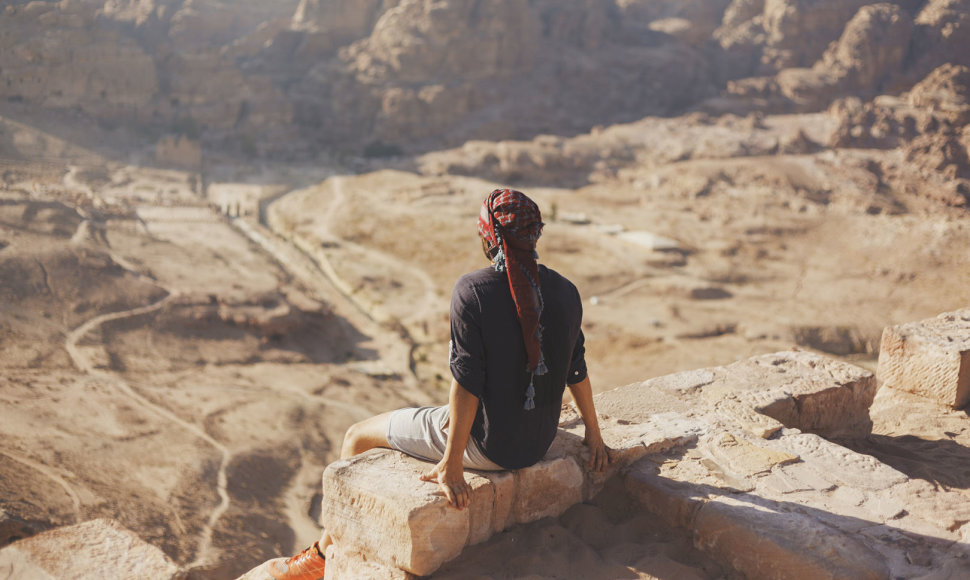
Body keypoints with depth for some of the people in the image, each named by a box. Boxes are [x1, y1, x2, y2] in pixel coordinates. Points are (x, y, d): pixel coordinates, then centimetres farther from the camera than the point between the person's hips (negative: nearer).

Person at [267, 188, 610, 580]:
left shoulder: (471, 291, -20)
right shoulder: (565, 291, -2)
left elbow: (467, 382, -22)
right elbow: (576, 369, 7)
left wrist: (452, 463, -17)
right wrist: (593, 435, 20)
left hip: (485, 443, -7)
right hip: (539, 442, 7)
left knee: (357, 437, 13)